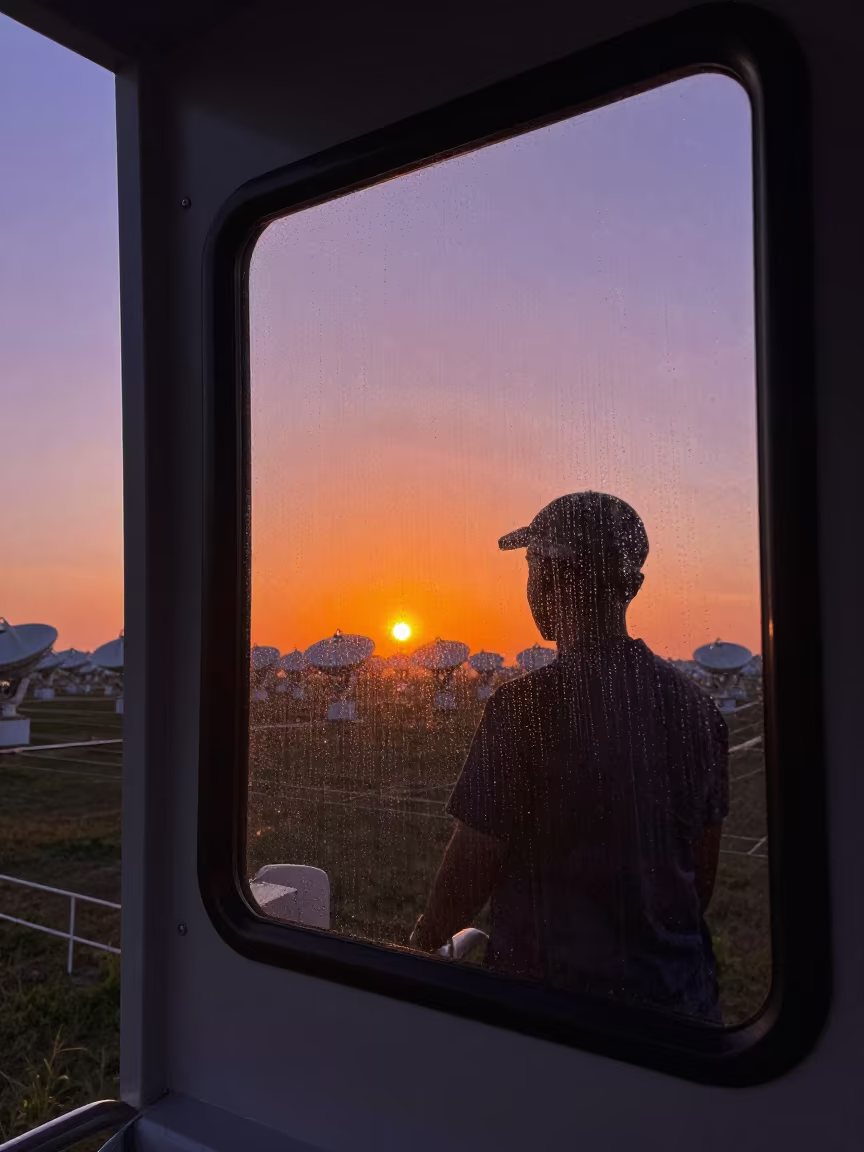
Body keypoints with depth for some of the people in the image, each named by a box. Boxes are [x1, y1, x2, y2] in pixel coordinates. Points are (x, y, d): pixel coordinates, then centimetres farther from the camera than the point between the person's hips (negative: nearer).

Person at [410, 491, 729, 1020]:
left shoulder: (527, 706, -23)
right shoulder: (695, 704, -3)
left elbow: (474, 863, -15)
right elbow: (705, 865, 7)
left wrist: (424, 940, 5)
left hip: (557, 980, -5)